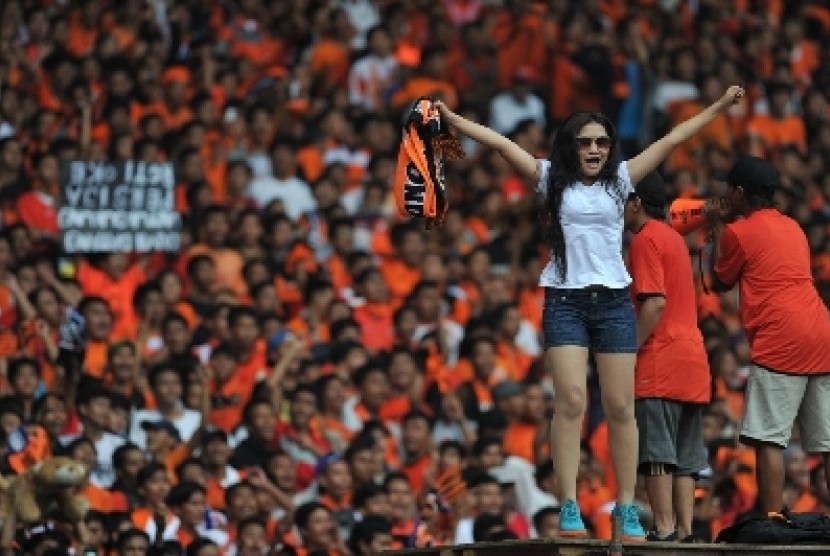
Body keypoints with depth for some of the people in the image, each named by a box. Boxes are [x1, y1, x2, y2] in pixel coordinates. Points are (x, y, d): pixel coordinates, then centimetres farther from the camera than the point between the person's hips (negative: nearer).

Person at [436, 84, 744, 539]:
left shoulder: (620, 180, 10)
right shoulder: (553, 179, 6)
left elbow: (671, 140, 12)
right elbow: (501, 143, 1)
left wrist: (719, 107, 14)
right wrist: (451, 119, -2)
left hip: (613, 301, 2)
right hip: (565, 301, -2)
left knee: (620, 407, -1)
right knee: (570, 401, -12)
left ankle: (626, 509, 2)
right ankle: (569, 508, -13)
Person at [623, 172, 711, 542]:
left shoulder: (645, 240, -7)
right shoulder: (674, 238, 21)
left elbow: (655, 302, -17)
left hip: (661, 361, -9)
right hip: (692, 358, 9)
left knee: (657, 453, -9)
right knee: (684, 457, 7)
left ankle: (664, 529, -14)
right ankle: (684, 531, 4)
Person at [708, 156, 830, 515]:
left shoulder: (739, 233, 1)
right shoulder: (791, 227, 21)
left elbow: (721, 283, 14)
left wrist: (718, 229, 24)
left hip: (780, 341, -7)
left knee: (768, 439, -8)